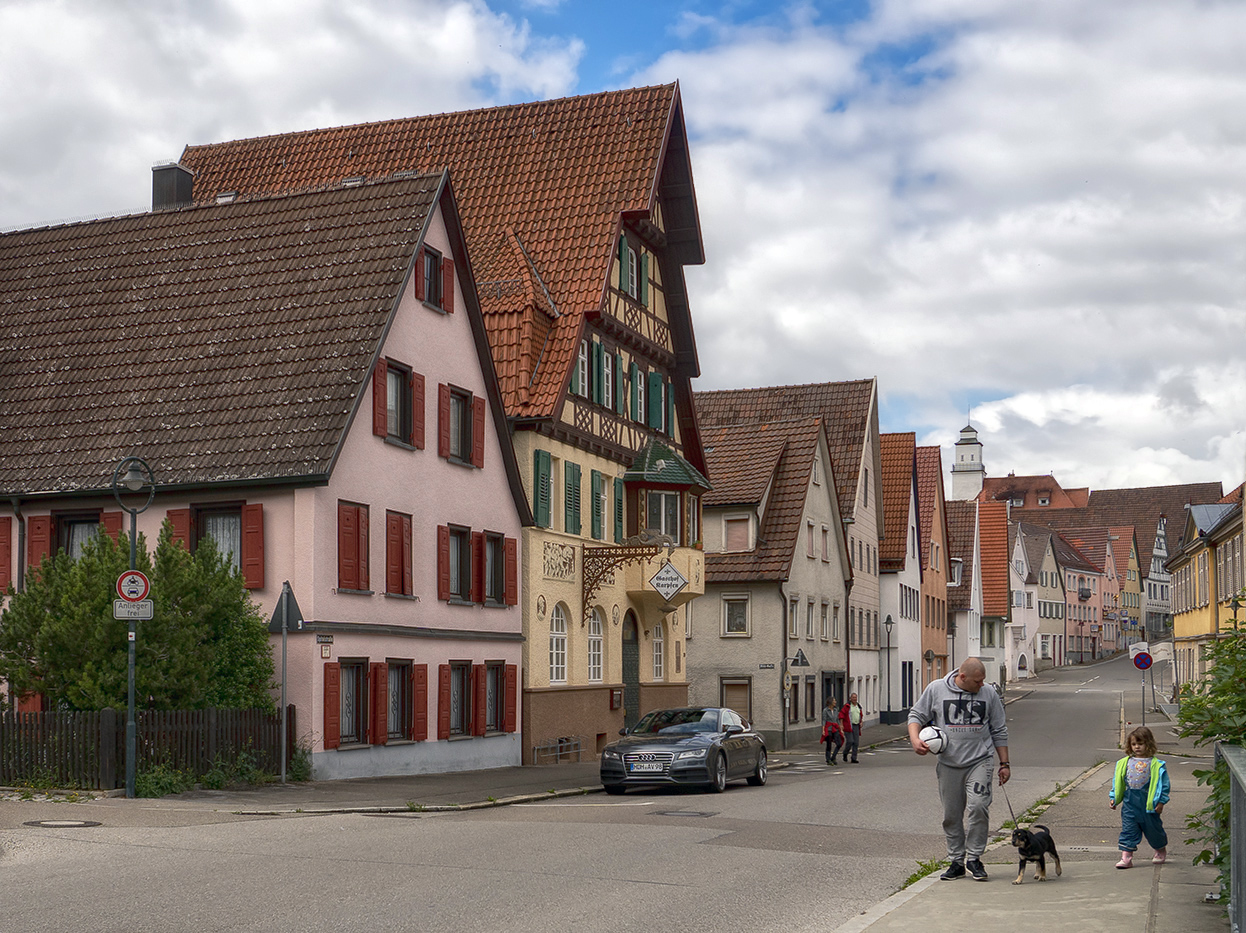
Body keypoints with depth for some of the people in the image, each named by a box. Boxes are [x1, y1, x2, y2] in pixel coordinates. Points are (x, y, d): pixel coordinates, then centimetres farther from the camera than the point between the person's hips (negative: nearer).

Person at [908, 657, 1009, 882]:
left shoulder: (988, 693, 3)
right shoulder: (936, 689, -1)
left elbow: (999, 731, 11)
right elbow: (916, 715, 8)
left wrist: (1004, 764, 11)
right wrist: (915, 739, -12)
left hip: (980, 762, -1)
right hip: (949, 765, 1)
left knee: (978, 806, -17)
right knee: (951, 815, 5)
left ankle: (974, 858, -3)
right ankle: (956, 861, 18)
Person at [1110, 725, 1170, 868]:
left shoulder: (1156, 765, -5)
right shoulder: (1125, 763, 6)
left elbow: (1163, 784, -3)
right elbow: (1118, 781, 13)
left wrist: (1161, 801, -8)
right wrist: (1113, 798, 8)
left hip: (1148, 803, -3)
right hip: (1130, 803, 3)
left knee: (1153, 828, 12)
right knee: (1128, 829, -2)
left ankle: (1161, 851, 37)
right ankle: (1126, 857, -2)